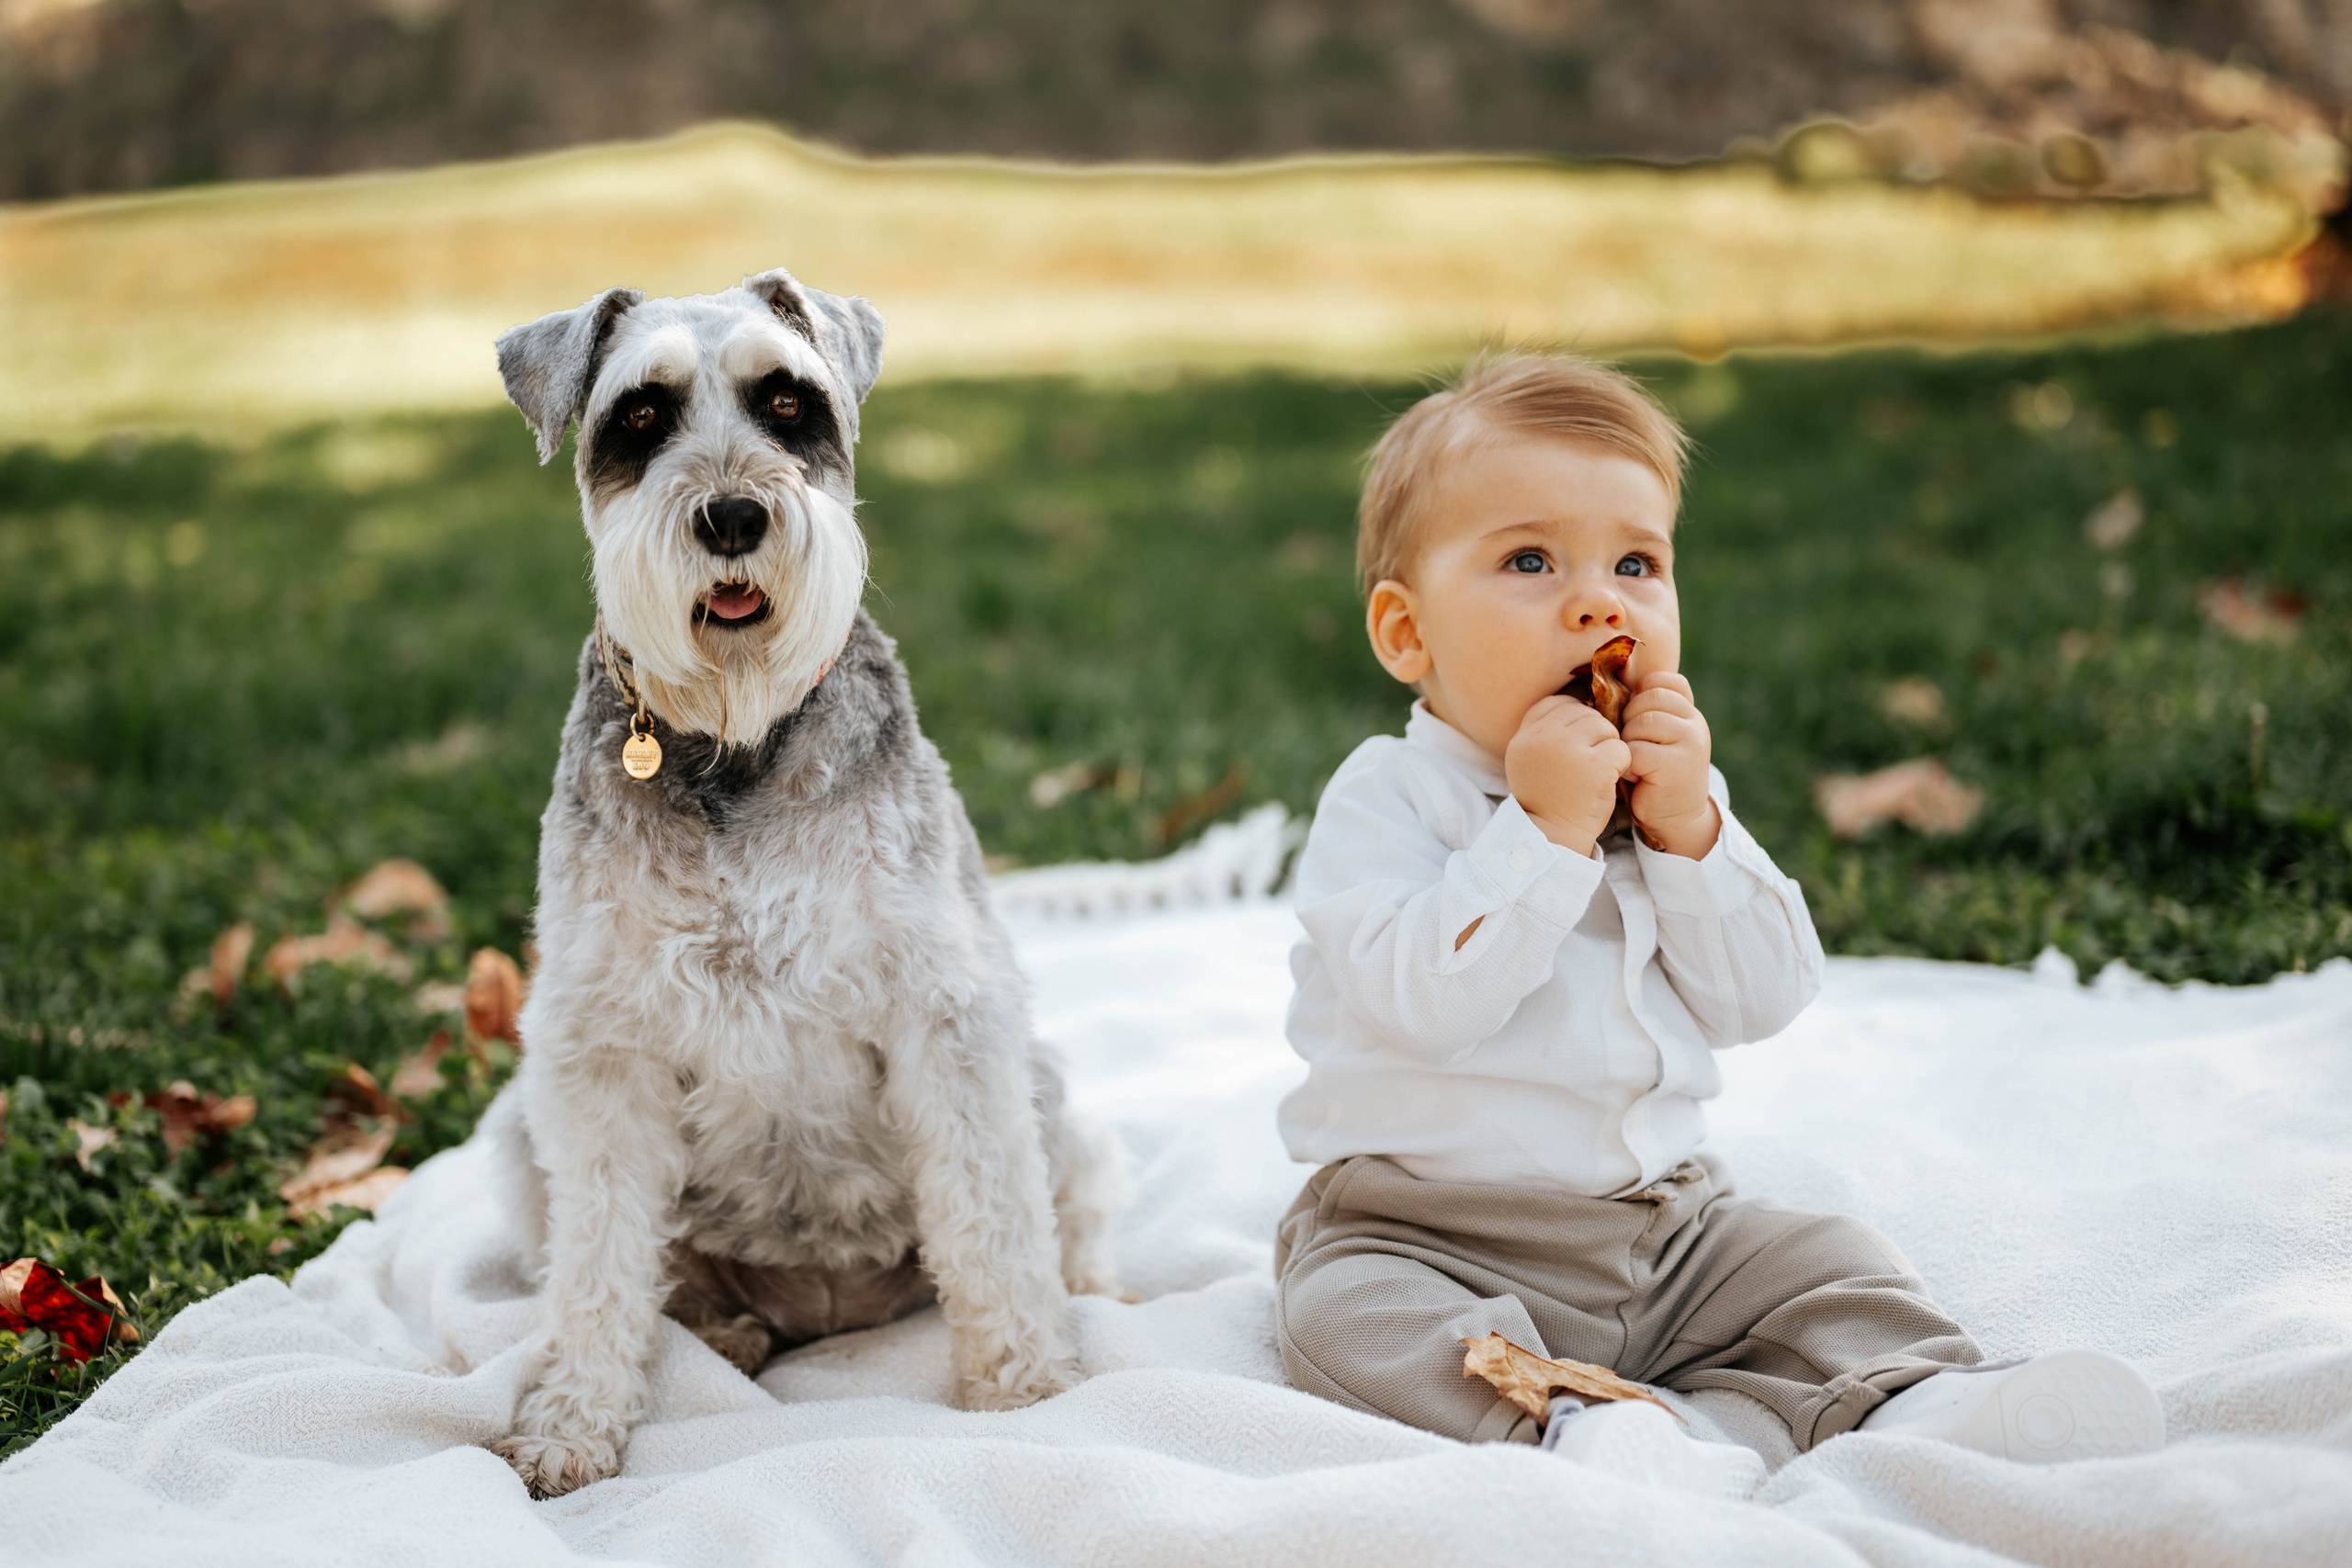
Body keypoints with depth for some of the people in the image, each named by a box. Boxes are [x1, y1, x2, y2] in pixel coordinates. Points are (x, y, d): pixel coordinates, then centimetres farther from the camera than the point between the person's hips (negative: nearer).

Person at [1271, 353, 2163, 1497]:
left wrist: (1690, 832, -16)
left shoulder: (1673, 788, 7)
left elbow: (1764, 999, -3)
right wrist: (1542, 832, -29)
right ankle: (1571, 1433, -46)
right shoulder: (1384, 799, -10)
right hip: (1426, 1225, -5)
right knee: (1343, 1314, -31)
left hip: (1668, 1224, 5)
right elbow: (1417, 1001, -26)